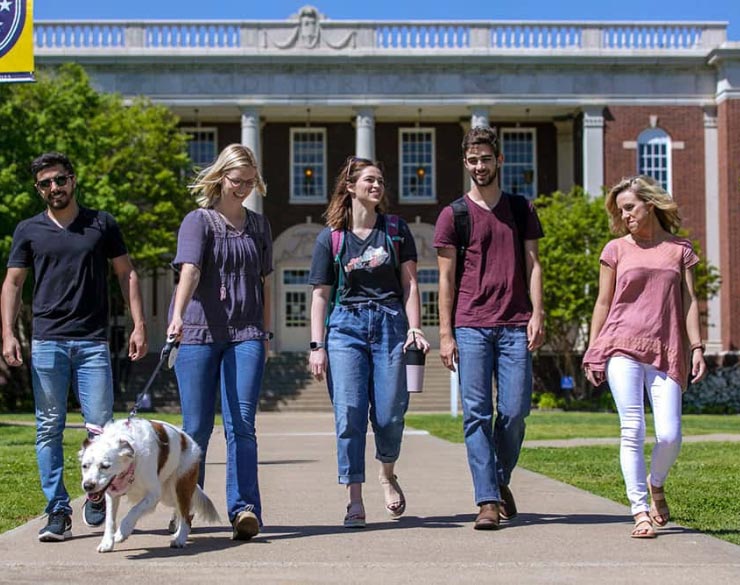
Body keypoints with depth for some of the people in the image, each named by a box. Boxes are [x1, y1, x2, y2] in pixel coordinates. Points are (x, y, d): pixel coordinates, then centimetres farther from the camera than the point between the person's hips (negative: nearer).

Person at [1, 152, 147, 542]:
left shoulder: (102, 224, 10)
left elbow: (126, 275, 11)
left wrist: (139, 325, 2)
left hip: (93, 341, -1)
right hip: (46, 341, 1)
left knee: (101, 427, -4)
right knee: (49, 429, -1)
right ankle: (57, 511, 4)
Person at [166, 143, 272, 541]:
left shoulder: (258, 225, 15)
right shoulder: (199, 221, 0)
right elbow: (190, 270, -17)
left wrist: (265, 333, 16)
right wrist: (177, 316, -32)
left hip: (245, 334, 3)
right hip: (199, 333, -2)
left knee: (241, 425, -8)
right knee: (196, 428, 3)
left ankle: (244, 509, -13)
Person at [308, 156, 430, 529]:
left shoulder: (396, 230, 10)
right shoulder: (330, 237, 7)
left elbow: (409, 284, 7)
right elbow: (320, 294, 7)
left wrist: (414, 329, -4)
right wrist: (317, 346, -1)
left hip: (390, 323, 1)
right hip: (345, 326, 0)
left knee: (389, 414, -3)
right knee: (349, 414, -7)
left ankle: (387, 474, 27)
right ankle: (355, 502, -3)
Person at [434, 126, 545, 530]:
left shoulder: (521, 210, 14)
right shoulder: (453, 215, 7)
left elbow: (532, 264, 12)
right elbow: (447, 277, 5)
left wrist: (537, 315, -1)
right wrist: (445, 334, -1)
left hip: (515, 326, 1)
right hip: (470, 326, -1)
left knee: (514, 411, -2)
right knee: (476, 414, -6)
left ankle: (501, 482, 23)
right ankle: (487, 501, -4)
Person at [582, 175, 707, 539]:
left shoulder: (680, 250, 12)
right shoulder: (616, 249, 10)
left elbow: (689, 302, 10)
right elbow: (603, 303, 12)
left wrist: (696, 348, 0)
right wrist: (593, 353, 7)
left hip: (666, 352, 1)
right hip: (622, 348, -1)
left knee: (670, 435, -8)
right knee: (632, 429, -9)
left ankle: (656, 484, 23)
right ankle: (639, 511, -1)